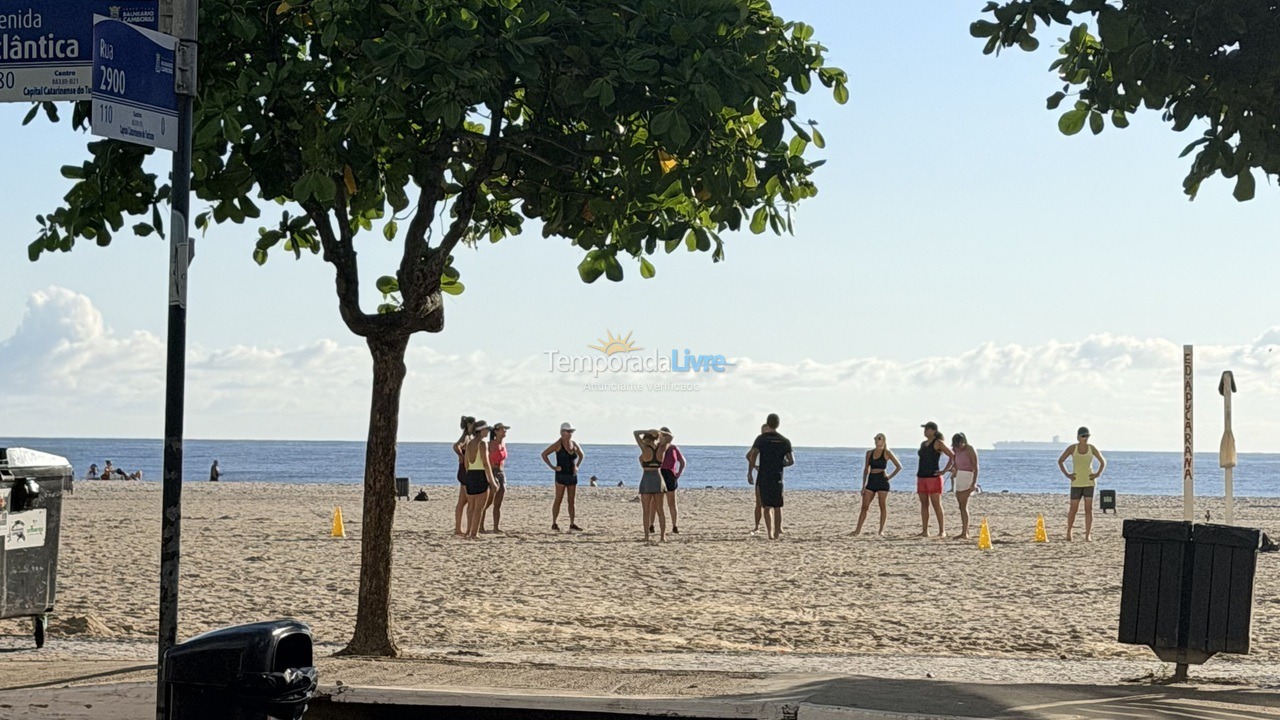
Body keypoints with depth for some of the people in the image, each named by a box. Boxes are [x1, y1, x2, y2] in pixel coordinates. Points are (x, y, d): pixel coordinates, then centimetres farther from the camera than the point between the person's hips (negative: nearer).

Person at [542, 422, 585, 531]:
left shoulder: (574, 444, 8)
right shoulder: (558, 445, -9)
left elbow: (582, 455, 26)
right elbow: (544, 454, -11)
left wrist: (577, 466, 12)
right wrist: (552, 467, -13)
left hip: (572, 475, 6)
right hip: (561, 475, -6)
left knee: (572, 501, 7)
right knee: (558, 500, -3)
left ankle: (572, 524, 11)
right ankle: (554, 523, 2)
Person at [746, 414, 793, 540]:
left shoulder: (761, 439, -3)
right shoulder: (785, 441, 3)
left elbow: (752, 455, -14)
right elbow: (791, 461, 1)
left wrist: (750, 473, -7)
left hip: (763, 477, -1)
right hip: (778, 477, 1)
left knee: (767, 507, 1)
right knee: (778, 506, 15)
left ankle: (770, 532, -11)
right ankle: (777, 531, 19)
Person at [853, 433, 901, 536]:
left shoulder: (887, 453, 0)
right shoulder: (869, 453, 11)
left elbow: (899, 466, -1)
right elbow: (866, 469, 13)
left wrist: (890, 476, -6)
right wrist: (863, 486, 8)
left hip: (882, 481, -4)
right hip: (871, 481, 4)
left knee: (882, 506, 1)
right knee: (864, 506, -2)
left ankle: (881, 530, 8)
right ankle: (858, 530, -5)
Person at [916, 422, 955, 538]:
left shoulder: (938, 443, -6)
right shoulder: (923, 444, 17)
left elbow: (952, 456, -9)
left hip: (933, 477, -7)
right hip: (921, 477, 7)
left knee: (937, 504, -7)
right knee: (924, 504, 5)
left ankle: (941, 531, -5)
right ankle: (924, 531, 6)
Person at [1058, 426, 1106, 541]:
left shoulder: (1092, 448, -1)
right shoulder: (1072, 448, -4)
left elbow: (1103, 462, 9)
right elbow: (1060, 461, 3)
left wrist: (1098, 474, -2)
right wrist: (1067, 474, -4)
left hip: (1089, 482, 1)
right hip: (1076, 483, -1)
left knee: (1089, 509, -4)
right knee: (1073, 509, 1)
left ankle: (1088, 535, -2)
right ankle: (1069, 531, 24)